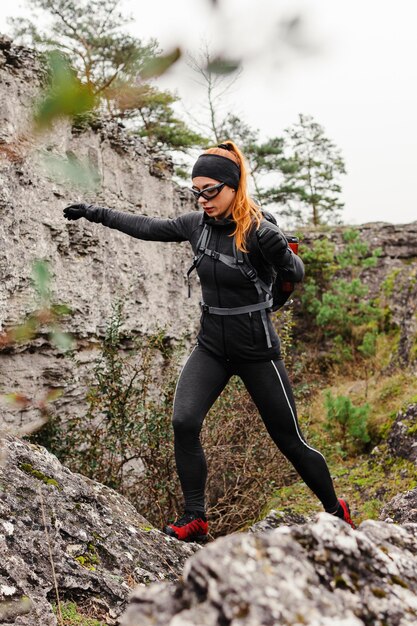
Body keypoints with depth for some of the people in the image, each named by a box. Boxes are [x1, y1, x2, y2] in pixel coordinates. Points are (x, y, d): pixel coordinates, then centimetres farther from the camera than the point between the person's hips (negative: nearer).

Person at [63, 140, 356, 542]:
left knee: (290, 442, 6)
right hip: (210, 347, 5)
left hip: (257, 352, -4)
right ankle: (195, 519, -2)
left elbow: (296, 275, -29)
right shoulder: (197, 224, -2)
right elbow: (148, 228, 12)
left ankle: (337, 511, 29)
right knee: (183, 422, -16)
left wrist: (281, 254, -51)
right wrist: (98, 214, 15)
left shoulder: (257, 232, -18)